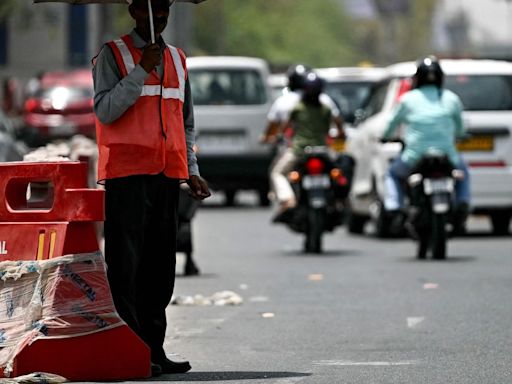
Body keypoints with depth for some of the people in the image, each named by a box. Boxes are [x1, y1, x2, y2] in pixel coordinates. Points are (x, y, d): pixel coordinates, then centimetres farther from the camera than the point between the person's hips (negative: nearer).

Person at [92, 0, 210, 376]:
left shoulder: (177, 59, 18)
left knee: (160, 267, 6)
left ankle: (154, 348, 9)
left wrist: (192, 170, 14)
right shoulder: (114, 55, 1)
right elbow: (105, 110, -11)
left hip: (168, 175, 6)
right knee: (126, 264, -8)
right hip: (127, 174, -6)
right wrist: (142, 70, -16)